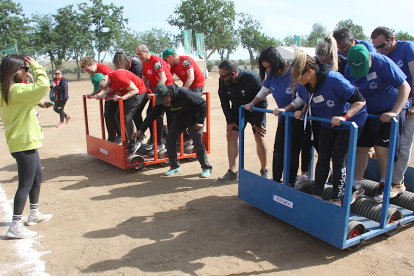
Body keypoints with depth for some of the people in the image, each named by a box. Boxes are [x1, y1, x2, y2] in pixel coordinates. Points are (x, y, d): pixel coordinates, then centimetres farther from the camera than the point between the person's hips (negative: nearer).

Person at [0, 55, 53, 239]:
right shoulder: (16, 90, -20)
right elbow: (43, 85, -31)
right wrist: (35, 65, -18)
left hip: (25, 142, 10)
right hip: (24, 143, -10)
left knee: (37, 177, 21)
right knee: (26, 184, -4)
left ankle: (34, 214, 34)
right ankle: (15, 227, 4)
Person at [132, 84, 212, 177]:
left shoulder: (184, 94, -35)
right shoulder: (161, 101, -17)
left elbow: (203, 103, -26)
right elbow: (152, 115, -7)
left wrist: (200, 121, -24)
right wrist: (141, 130, -11)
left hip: (193, 120, -6)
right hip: (179, 120, 6)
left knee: (198, 143, -16)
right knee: (169, 139, -4)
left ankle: (206, 168, 2)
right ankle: (175, 167, 12)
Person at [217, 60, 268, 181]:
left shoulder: (252, 78, -32)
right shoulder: (223, 81, -20)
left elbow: (261, 101, -23)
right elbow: (224, 102, -4)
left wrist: (258, 123, -19)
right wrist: (230, 121, -5)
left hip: (255, 112, -4)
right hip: (237, 111, 4)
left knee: (260, 138, -10)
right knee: (231, 136, -5)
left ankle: (264, 170, 9)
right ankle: (232, 171, 3)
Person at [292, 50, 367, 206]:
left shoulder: (333, 80, -35)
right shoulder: (305, 85, -14)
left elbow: (360, 101, -29)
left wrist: (344, 117, -41)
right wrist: (302, 112, -11)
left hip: (351, 122, -6)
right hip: (328, 123, 6)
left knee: (339, 159, -4)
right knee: (323, 157, 6)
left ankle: (336, 198, 11)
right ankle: (317, 194, 17)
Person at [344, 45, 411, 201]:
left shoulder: (383, 63, -23)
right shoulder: (349, 68, -8)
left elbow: (405, 87, -22)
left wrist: (394, 112, -30)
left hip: (389, 111, -4)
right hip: (366, 112, 5)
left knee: (381, 148, -10)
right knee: (360, 147, 1)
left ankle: (385, 185, 13)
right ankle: (356, 185, 12)